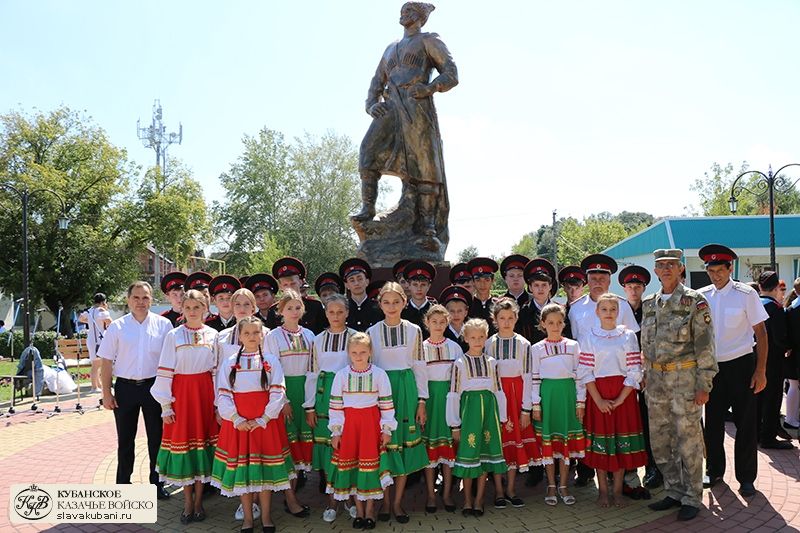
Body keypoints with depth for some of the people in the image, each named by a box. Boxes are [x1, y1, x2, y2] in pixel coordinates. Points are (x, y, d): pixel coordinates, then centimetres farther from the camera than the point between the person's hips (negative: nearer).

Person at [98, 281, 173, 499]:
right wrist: (106, 393, -2)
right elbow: (106, 362, 1)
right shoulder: (117, 327, -2)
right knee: (125, 440, 13)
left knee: (156, 438, 10)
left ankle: (157, 482, 25)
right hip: (125, 387, 0)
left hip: (154, 386, 0)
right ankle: (123, 484, 28)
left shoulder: (163, 325, -3)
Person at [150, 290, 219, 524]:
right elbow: (165, 372, -2)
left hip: (205, 392, 1)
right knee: (182, 441, 5)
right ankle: (188, 502, 19)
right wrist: (166, 405, -5)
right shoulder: (173, 335, -2)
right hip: (181, 392, -1)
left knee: (203, 439, 6)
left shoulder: (213, 335, 2)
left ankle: (198, 500, 19)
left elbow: (217, 370, 3)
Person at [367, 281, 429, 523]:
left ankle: (398, 502, 16)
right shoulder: (372, 332, 2)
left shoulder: (414, 330, 2)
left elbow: (419, 367, 4)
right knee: (383, 444, 3)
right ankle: (385, 502, 17)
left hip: (406, 390, 1)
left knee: (405, 443, 4)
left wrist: (421, 401, 1)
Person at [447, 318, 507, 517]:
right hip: (469, 407, -3)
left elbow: (498, 391, 12)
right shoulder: (460, 363, -2)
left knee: (486, 452, 4)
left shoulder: (492, 362, 7)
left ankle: (479, 500, 14)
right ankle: (467, 500, 14)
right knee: (468, 451, 0)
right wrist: (455, 425, -3)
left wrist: (502, 417, 9)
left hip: (489, 407, 3)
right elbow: (454, 394, -2)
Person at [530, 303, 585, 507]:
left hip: (567, 394, 1)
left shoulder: (573, 346, 4)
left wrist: (580, 401, 0)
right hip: (547, 394, -1)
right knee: (547, 440, 3)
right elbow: (534, 378, 1)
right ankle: (551, 486, 16)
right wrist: (535, 404, -3)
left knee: (567, 439, 5)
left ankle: (563, 485, 16)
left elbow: (579, 375, 4)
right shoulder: (537, 348, 1)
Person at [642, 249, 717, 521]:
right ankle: (675, 492, 26)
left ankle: (692, 498, 16)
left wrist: (704, 385, -12)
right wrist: (646, 378, 13)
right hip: (656, 379, 6)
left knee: (688, 439, 2)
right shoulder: (648, 303, 11)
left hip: (685, 378, -6)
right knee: (659, 440, 11)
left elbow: (705, 345, -8)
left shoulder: (694, 301, -6)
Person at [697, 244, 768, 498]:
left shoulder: (746, 294, -7)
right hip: (712, 367, 3)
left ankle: (746, 478, 20)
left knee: (746, 424, 5)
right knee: (713, 422, 11)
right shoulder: (702, 296, 0)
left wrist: (760, 370, -9)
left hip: (741, 365, -3)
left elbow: (761, 333, -5)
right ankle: (714, 471, 28)